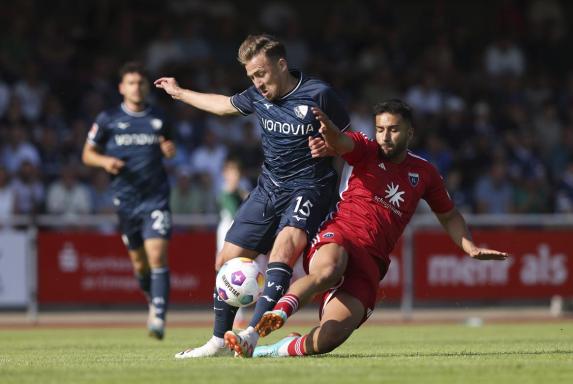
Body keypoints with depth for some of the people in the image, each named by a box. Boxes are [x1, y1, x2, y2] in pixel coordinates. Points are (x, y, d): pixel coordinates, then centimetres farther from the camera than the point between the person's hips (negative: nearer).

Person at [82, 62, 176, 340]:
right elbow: (88, 154, 8)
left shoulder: (158, 119, 6)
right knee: (139, 262, 10)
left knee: (157, 255, -17)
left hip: (156, 198, -1)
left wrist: (169, 150, -2)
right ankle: (153, 302, 37)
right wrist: (104, 161, -13)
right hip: (126, 199, 1)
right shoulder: (108, 119, 2)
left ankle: (159, 317, -19)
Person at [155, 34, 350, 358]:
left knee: (284, 245, -33)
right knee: (227, 261, 6)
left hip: (308, 188, -7)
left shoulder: (318, 95, -13)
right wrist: (179, 92, 36)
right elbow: (224, 104, 25)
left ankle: (252, 335, -42)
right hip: (269, 187, 7)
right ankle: (219, 341, 22)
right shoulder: (258, 96, 3)